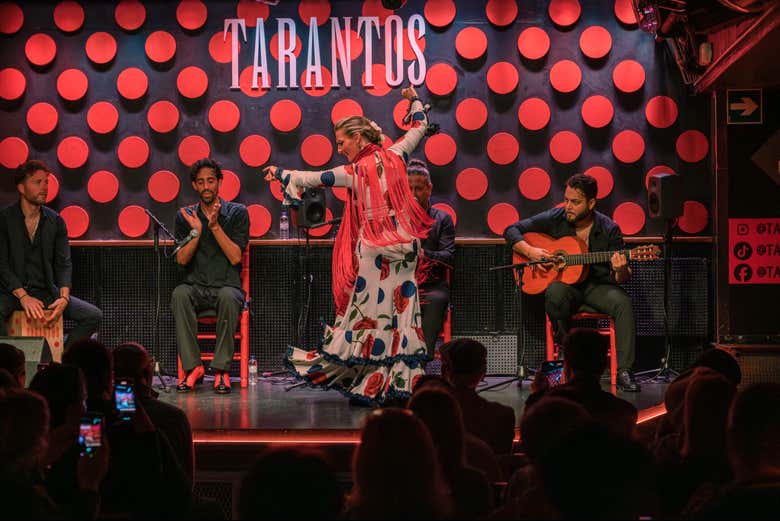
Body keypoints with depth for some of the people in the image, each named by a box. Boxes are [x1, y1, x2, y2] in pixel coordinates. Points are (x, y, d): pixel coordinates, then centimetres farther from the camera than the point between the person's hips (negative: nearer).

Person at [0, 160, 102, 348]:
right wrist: (23, 297, -21)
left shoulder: (55, 221, 7)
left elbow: (64, 263, 2)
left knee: (93, 316, -13)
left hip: (45, 292, 4)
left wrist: (64, 297, -16)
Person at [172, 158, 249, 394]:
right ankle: (192, 366, -29)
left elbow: (235, 257, -7)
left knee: (228, 297, -38)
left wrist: (215, 226, -15)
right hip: (196, 287, 2)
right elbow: (182, 259, 2)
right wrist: (196, 232, -13)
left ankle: (222, 370, -29)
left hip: (227, 285, -2)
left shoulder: (237, 213, 3)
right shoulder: (185, 216, 11)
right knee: (179, 294, -33)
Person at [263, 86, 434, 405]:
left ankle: (368, 385, 5)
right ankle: (401, 383, 5)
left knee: (369, 312, 1)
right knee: (401, 313, 5)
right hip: (405, 246, 5)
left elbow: (313, 179, -2)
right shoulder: (394, 156, 4)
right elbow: (419, 127, 20)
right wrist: (414, 100, 35)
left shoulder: (356, 172, -9)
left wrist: (281, 174, 12)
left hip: (373, 251, -5)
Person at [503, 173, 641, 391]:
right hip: (562, 282, 0)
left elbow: (621, 278, -1)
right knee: (555, 294, -36)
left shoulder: (609, 229, -3)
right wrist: (530, 252, -15)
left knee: (623, 302, -31)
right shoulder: (554, 219, -2)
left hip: (596, 285, 0)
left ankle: (624, 371, -29)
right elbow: (511, 230, 2)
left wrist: (621, 271, -27)